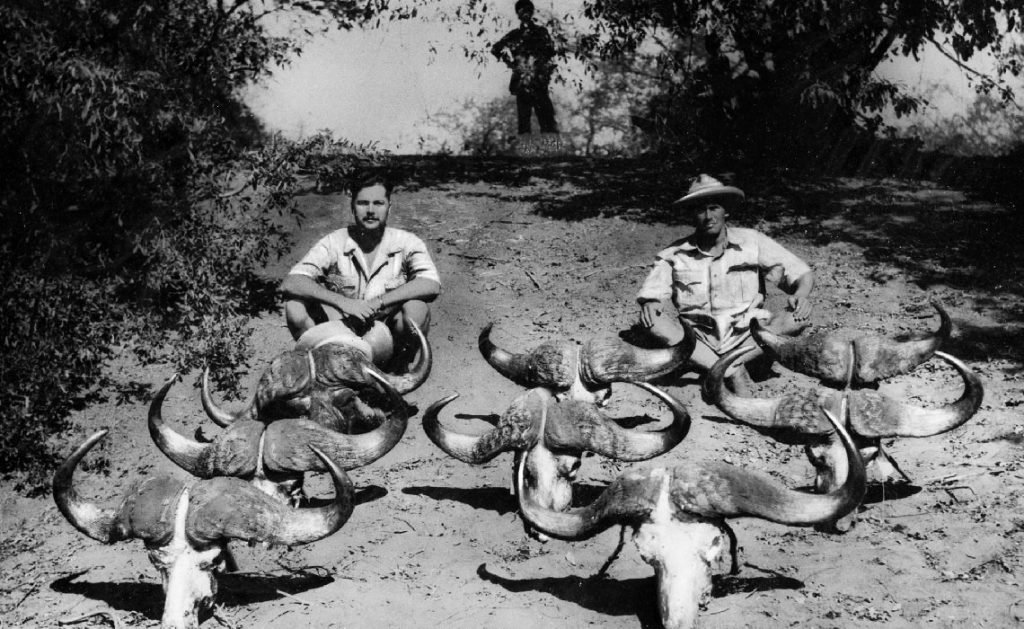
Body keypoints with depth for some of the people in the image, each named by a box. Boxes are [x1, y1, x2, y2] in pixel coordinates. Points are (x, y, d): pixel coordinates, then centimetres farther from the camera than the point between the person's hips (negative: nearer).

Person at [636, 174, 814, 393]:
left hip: (747, 338, 0)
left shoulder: (751, 241, -1)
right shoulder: (675, 255, 0)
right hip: (698, 342, 1)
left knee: (798, 317, -23)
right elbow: (649, 295, -2)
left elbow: (803, 274, 1)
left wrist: (801, 295, -22)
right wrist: (649, 304, -27)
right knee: (653, 321, -27)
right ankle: (730, 372, -32)